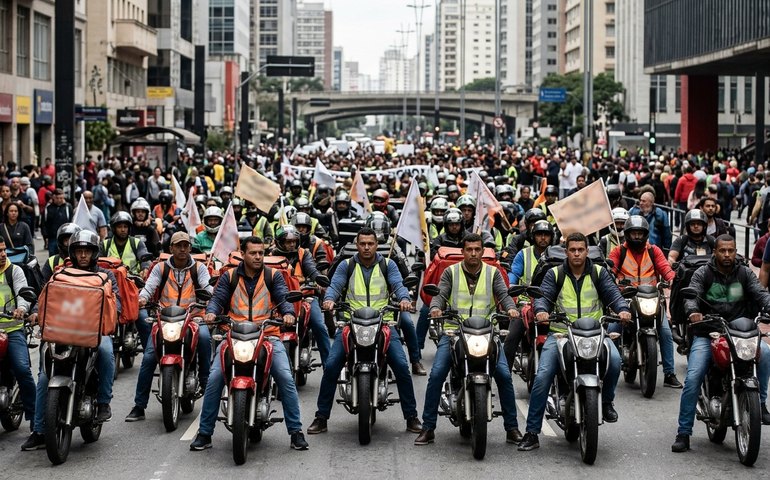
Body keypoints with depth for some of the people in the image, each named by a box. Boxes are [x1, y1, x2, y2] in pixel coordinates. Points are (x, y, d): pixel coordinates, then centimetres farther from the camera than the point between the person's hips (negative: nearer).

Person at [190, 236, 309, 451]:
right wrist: (211, 312, -21)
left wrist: (288, 313, -26)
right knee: (214, 379, -14)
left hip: (268, 335, 0)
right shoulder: (229, 276, 12)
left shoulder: (273, 276, 10)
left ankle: (296, 431, -5)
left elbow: (283, 298, -3)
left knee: (286, 378, -16)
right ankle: (204, 432, -3)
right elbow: (218, 298, 2)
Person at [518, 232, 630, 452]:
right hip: (560, 333, 0)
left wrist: (623, 309, -23)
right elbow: (543, 296, -4)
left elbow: (613, 294, -1)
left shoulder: (599, 272, 10)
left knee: (614, 360, -28)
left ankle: (607, 401, 2)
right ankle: (532, 433, -11)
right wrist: (541, 310, -28)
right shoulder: (555, 274, 8)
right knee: (542, 376, -17)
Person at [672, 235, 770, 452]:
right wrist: (693, 311, -35)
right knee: (692, 379, -15)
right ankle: (683, 433, -7)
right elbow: (691, 296, -11)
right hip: (706, 334, -2)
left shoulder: (744, 273, 9)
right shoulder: (703, 274, 2)